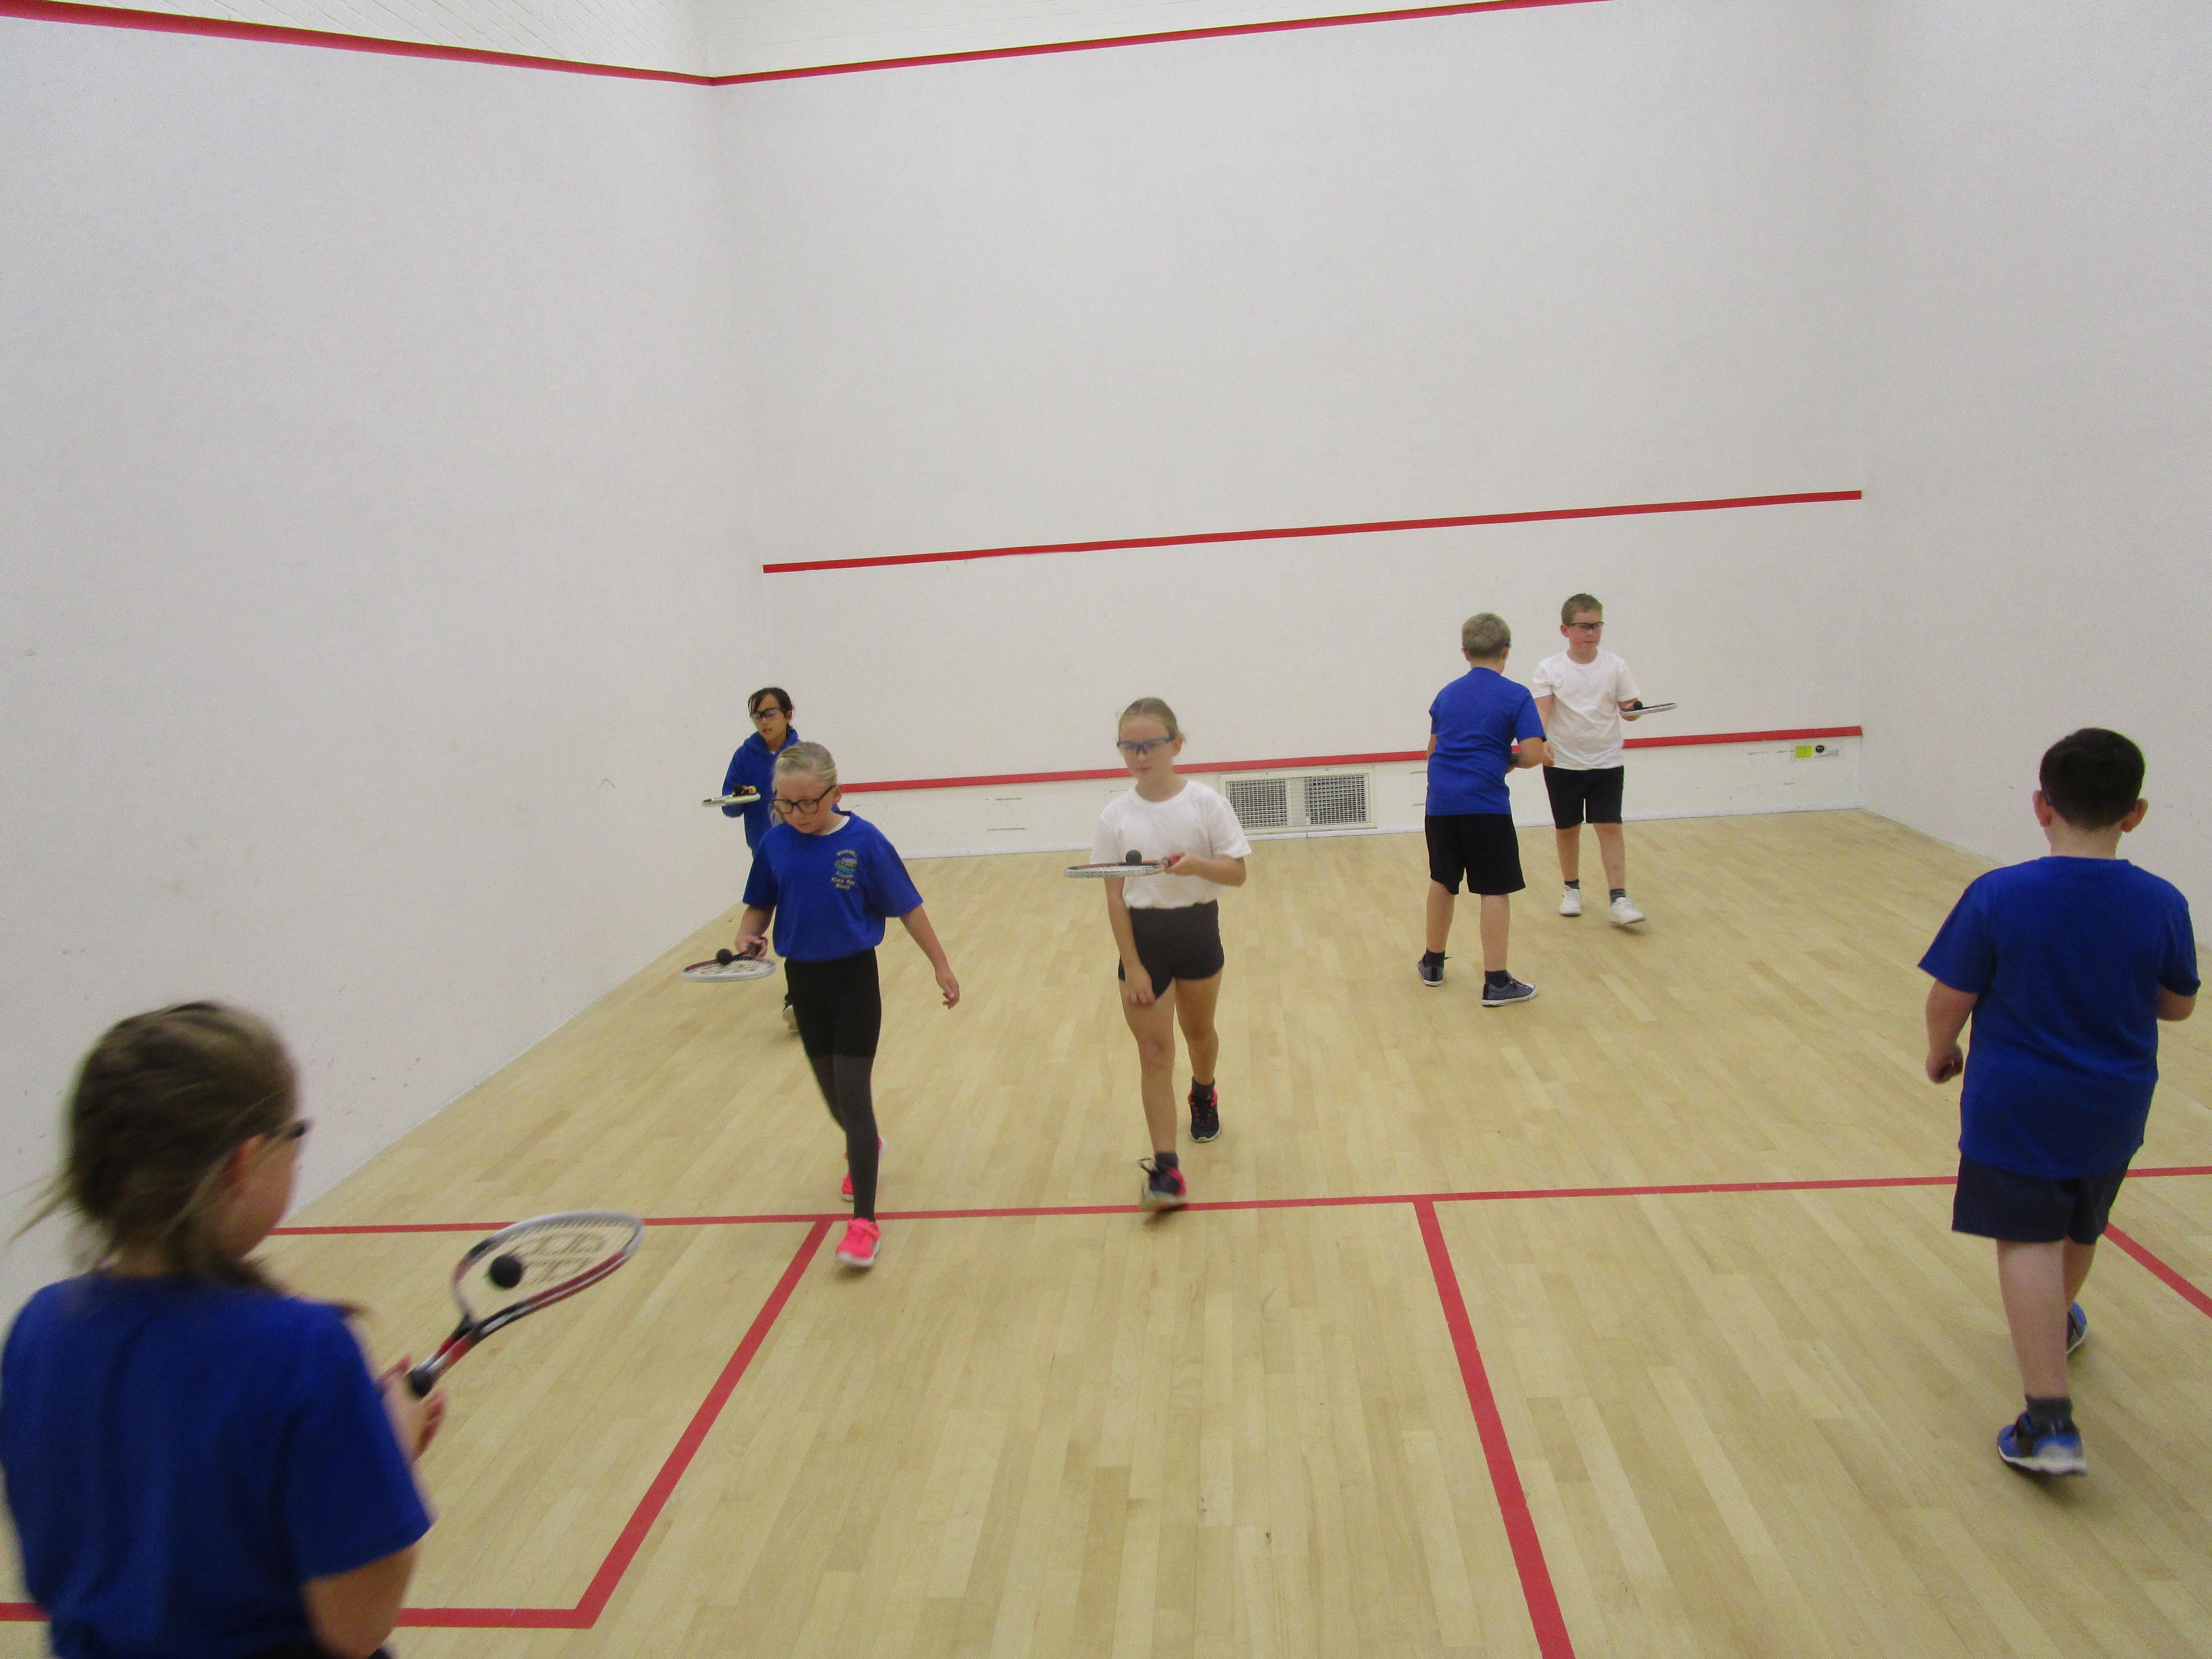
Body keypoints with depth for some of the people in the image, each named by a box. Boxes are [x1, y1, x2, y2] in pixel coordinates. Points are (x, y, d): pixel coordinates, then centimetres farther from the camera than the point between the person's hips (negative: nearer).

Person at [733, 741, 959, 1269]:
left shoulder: (863, 841, -15)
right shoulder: (775, 844, -4)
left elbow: (907, 908, -8)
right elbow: (759, 905, 8)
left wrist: (941, 966, -3)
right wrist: (747, 936, -14)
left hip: (854, 978, -4)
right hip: (803, 978, 4)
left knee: (853, 1095, -8)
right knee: (833, 1094, 18)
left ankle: (865, 1221, -2)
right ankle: (862, 1147, 52)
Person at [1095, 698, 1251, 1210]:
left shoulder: (1205, 803, -9)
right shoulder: (1115, 817, -7)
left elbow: (1237, 873, -7)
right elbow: (1115, 898, -6)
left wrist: (1196, 864, -27)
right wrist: (1132, 967, -11)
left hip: (1198, 931, 1)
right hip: (1143, 938, -1)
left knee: (1198, 1030, 22)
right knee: (1154, 1052, -5)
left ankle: (1204, 1094, 55)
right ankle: (1166, 1171, -5)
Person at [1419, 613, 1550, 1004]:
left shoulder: (1447, 694, 12)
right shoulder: (1516, 696, -4)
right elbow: (1534, 754, -13)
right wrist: (1511, 759, 8)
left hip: (1441, 803, 5)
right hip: (1485, 805, -5)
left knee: (1442, 882, 19)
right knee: (1495, 890, 0)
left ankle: (1433, 964, 32)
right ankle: (1496, 983, 0)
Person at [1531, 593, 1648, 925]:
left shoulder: (1615, 666, 0)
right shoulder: (1549, 669, -4)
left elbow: (1627, 709, 2)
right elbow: (1541, 710, -12)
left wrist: (1633, 709, -21)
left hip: (1606, 761, 0)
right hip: (1563, 762, 0)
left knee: (1610, 826, -7)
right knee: (1567, 828, 11)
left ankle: (1619, 900, -7)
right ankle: (1571, 889, 30)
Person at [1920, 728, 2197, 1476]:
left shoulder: (1997, 897, -20)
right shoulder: (2161, 904, -10)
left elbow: (1949, 1000, -13)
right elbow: (2177, 1004, 4)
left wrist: (1940, 1051, 6)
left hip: (2014, 1107, -4)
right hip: (2112, 1112, 4)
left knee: (2029, 1244, -2)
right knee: (2078, 1230, 26)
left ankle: (2052, 1422, -10)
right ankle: (2060, 1323, 55)